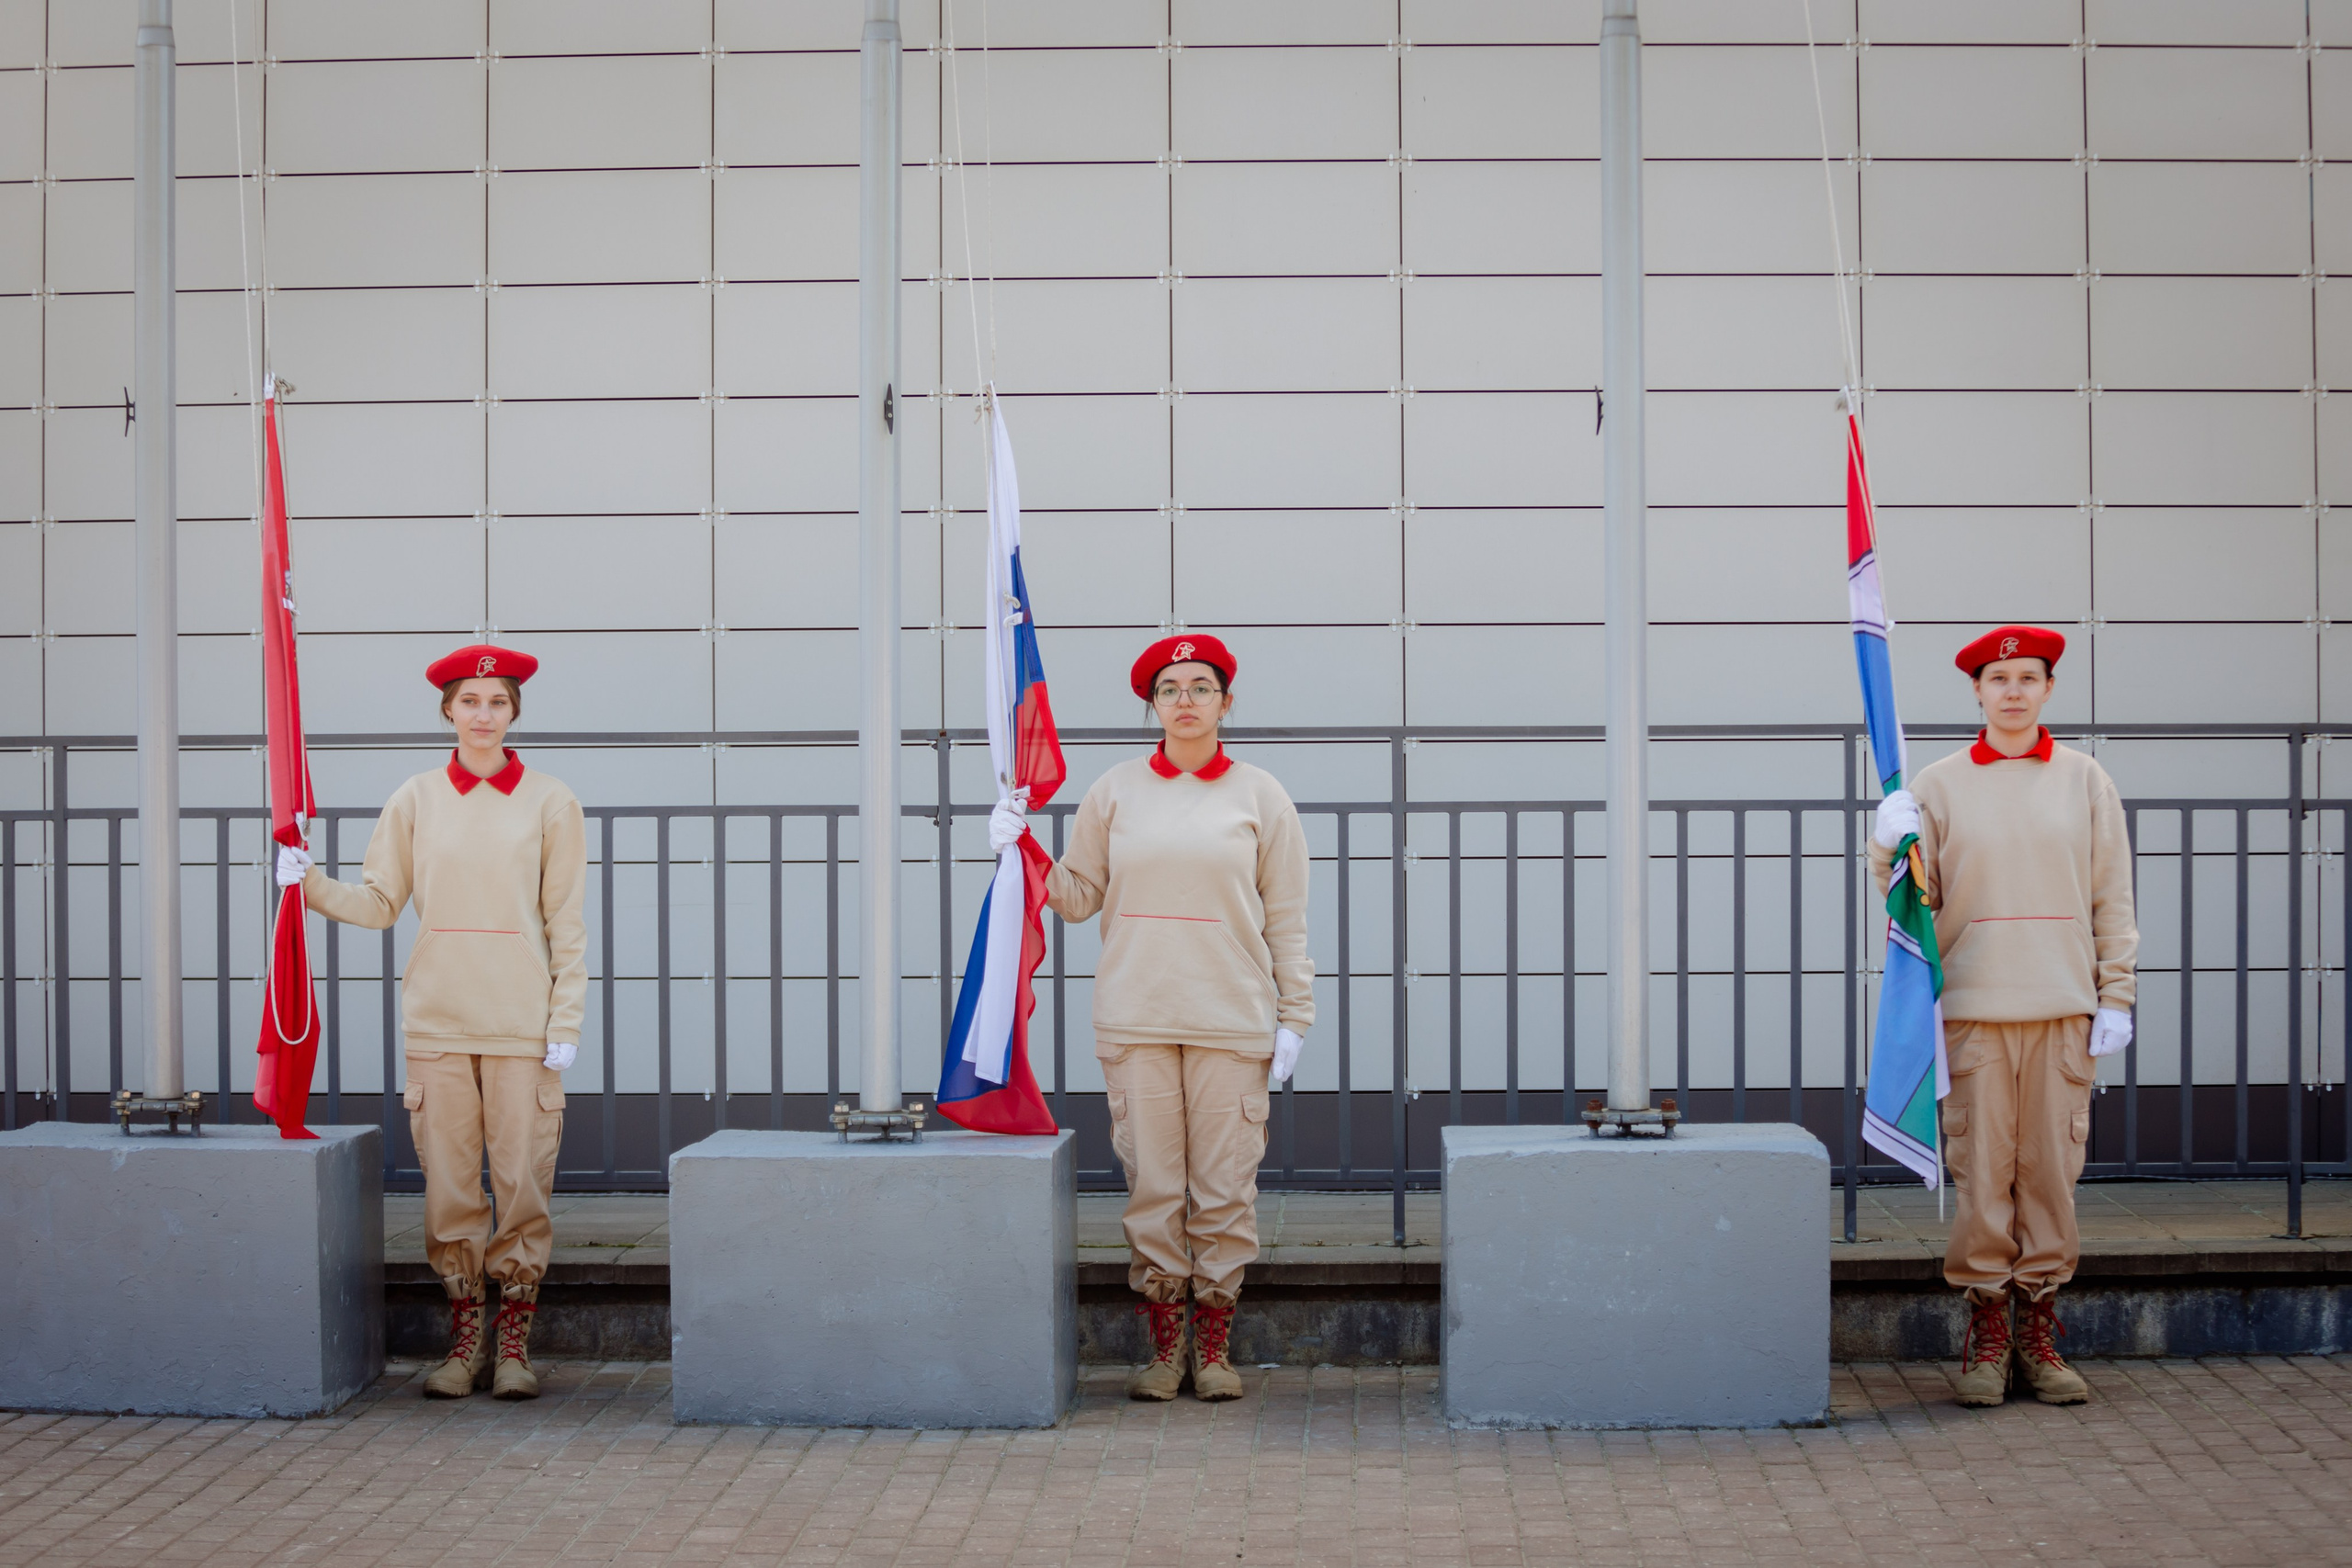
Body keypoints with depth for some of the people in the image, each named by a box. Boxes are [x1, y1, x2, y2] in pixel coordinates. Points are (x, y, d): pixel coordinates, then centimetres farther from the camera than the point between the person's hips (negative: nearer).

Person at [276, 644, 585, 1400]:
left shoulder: (550, 803, 3)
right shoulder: (414, 801, 7)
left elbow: (566, 923, 2)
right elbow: (380, 903, 7)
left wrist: (565, 1020, -3)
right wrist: (311, 884, -10)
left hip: (521, 1023, -1)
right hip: (438, 1021, 2)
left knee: (523, 1179, -1)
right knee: (448, 1182, 3)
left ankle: (514, 1338, 10)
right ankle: (464, 1334, 14)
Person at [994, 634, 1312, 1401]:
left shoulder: (1259, 797, 6)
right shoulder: (1114, 793, 8)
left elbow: (1286, 921, 6)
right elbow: (1079, 897, 12)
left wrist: (1293, 1017, 2)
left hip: (1231, 1022, -1)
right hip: (1135, 1021, 1)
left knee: (1223, 1188, 0)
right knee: (1151, 1185, 1)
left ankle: (1215, 1348, 10)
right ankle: (1164, 1347, 11)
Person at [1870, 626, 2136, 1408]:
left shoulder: (2085, 781, 9)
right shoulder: (1939, 785, 5)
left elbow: (2112, 897, 8)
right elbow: (1915, 896, 6)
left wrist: (2115, 996, 3)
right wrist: (1891, 850, -14)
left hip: (2063, 1008, 1)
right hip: (1973, 1007, -1)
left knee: (2051, 1168, 2)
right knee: (1980, 1171, -1)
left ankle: (2039, 1334, 12)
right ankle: (1986, 1336, 8)